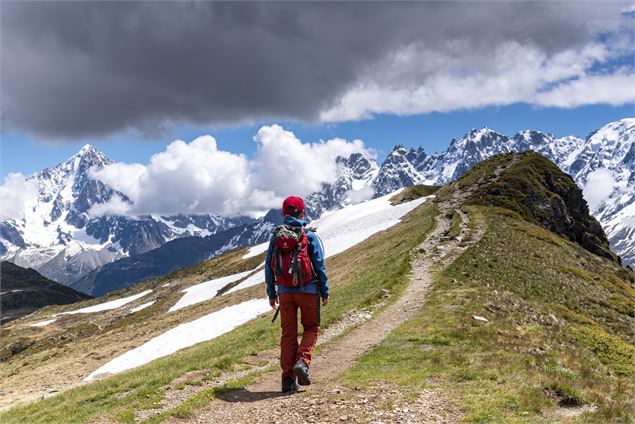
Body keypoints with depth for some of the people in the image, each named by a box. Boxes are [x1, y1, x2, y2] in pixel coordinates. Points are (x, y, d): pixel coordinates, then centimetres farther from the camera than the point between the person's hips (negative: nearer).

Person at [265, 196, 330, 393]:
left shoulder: (276, 236, 5)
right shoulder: (310, 236, -4)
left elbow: (269, 266, 7)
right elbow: (320, 265, -5)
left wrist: (271, 293, 14)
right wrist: (325, 291, 3)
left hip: (285, 291, 3)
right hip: (307, 289, -3)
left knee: (288, 333, 8)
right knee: (311, 328, 12)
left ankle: (288, 378, 6)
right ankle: (302, 361, -12)